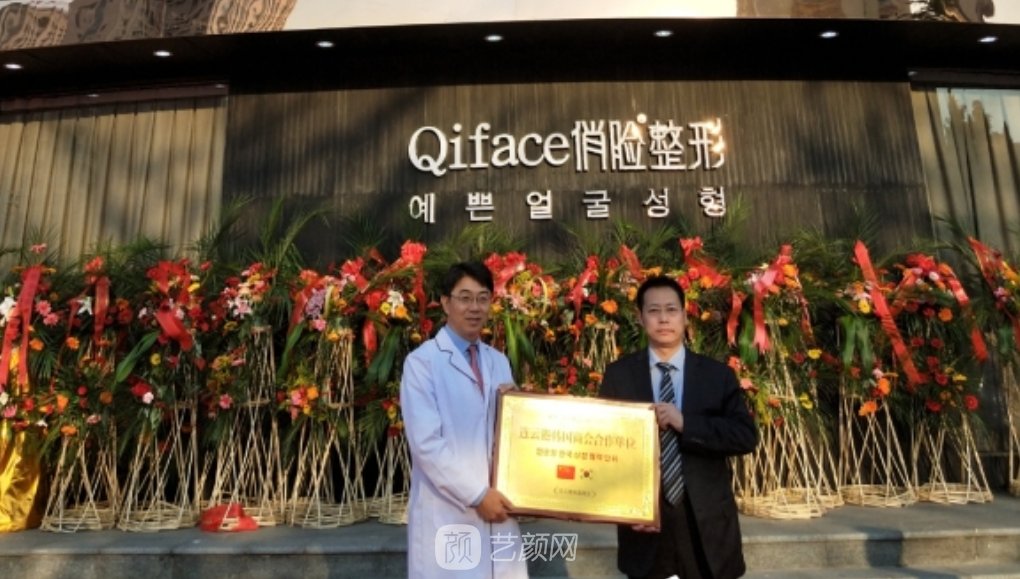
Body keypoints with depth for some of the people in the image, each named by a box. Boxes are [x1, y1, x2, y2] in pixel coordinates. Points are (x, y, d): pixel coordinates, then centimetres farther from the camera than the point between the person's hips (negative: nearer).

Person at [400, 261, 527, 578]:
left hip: (496, 506, 5)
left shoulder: (499, 362, 10)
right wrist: (476, 495, -15)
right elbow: (426, 443, -15)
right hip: (447, 513, -5)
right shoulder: (422, 362, -9)